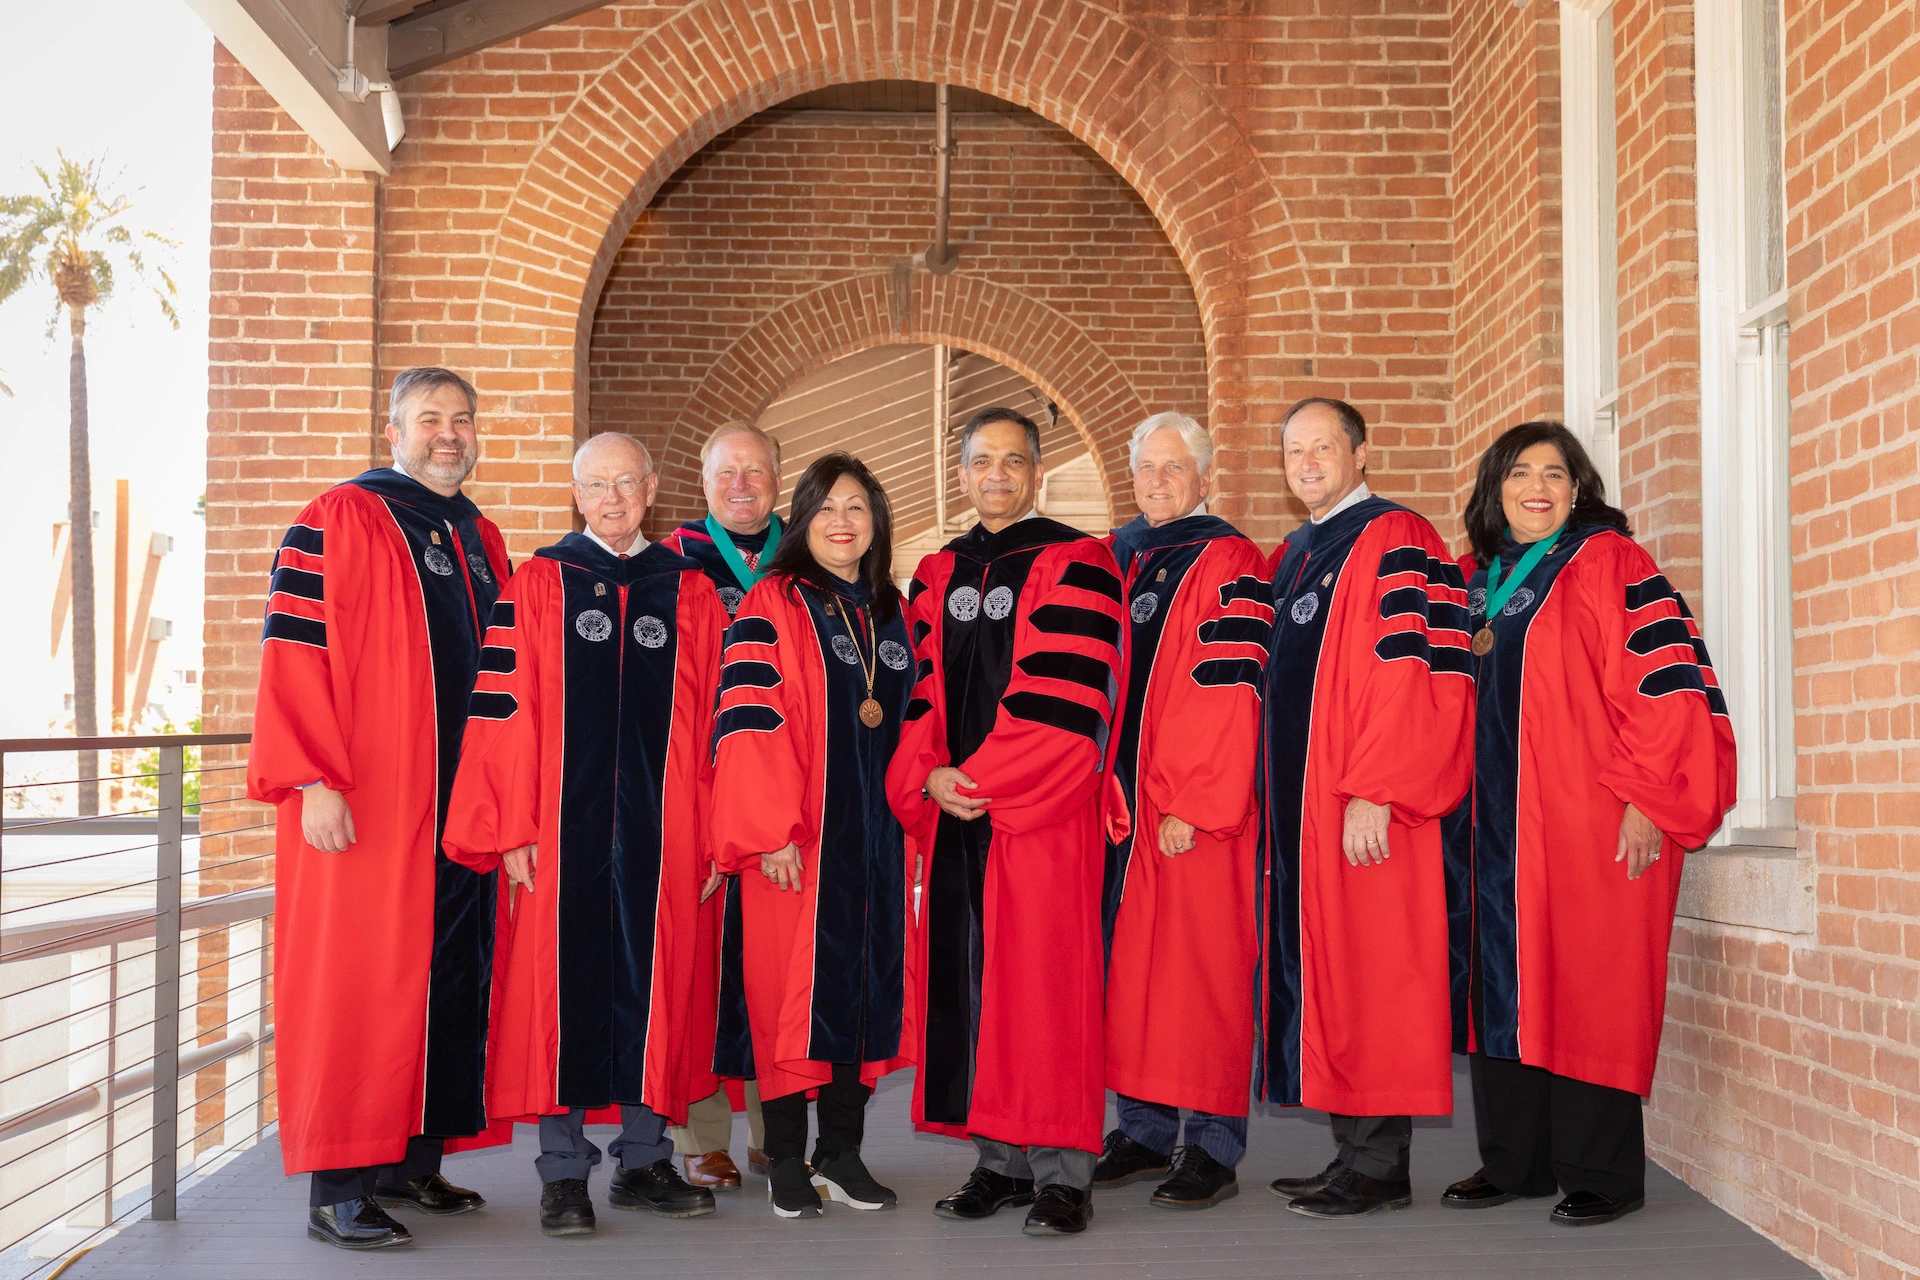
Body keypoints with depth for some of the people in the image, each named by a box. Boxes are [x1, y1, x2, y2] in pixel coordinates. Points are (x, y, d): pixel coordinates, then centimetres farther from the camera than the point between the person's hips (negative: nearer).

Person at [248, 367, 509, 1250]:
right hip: (364, 810, -7)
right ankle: (337, 1190, 2)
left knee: (448, 977, 9)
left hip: (461, 809, 7)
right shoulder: (339, 522, -4)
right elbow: (293, 655, -11)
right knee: (355, 982, -5)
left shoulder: (482, 543, 17)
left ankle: (412, 1162, 20)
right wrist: (315, 780, -18)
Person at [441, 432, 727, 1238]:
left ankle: (644, 1159, 18)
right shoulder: (538, 583, 3)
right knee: (561, 981, 1)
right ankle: (563, 1171, 10)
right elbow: (504, 712, -2)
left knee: (654, 983, 7)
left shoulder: (691, 594, 9)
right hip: (562, 831, -2)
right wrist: (514, 830, -8)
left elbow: (711, 721, 8)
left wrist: (712, 835, 3)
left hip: (659, 832, 2)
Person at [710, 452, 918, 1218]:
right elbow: (748, 722, -12)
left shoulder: (889, 611, 13)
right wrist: (769, 831, -17)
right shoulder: (772, 605, -5)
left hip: (876, 833, 5)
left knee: (867, 982, 7)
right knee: (795, 985, -2)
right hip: (798, 839, -5)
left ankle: (841, 1150, 17)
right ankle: (786, 1162, 9)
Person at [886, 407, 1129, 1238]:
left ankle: (1063, 1173, 2)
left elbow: (1066, 698, -11)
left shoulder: (1073, 566, -2)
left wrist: (979, 781, -12)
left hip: (1043, 811, -5)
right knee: (966, 981, 6)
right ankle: (1000, 1161, 16)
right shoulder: (937, 576, 16)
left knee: (1044, 982, -5)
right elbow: (922, 690, 12)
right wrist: (928, 778, -5)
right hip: (951, 810, 6)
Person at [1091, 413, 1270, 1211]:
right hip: (1116, 806, 6)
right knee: (1127, 963, 9)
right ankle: (1143, 1132, 18)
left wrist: (1192, 807, -16)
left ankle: (1213, 1149, 6)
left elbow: (1228, 696, -12)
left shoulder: (1228, 566, -6)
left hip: (1193, 812, -6)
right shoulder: (1112, 560, 14)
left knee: (1199, 967, -2)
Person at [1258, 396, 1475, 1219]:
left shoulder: (1394, 544, -8)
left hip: (1363, 813, -9)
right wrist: (1273, 798, 17)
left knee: (1364, 981, -5)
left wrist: (1372, 793, -21)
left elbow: (1415, 680, -16)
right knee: (1321, 977, 10)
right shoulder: (1292, 556, 18)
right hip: (1300, 808, 9)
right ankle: (1352, 1155, 18)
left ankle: (1378, 1169, 3)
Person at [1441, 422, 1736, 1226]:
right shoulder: (1486, 580, 15)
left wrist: (1646, 799, -16)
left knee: (1588, 989, -4)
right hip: (1501, 827, 7)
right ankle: (1515, 1162, 17)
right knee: (1506, 991, 8)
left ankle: (1603, 1175, 6)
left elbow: (1666, 678, -12)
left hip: (1589, 825, -6)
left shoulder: (1609, 563, -5)